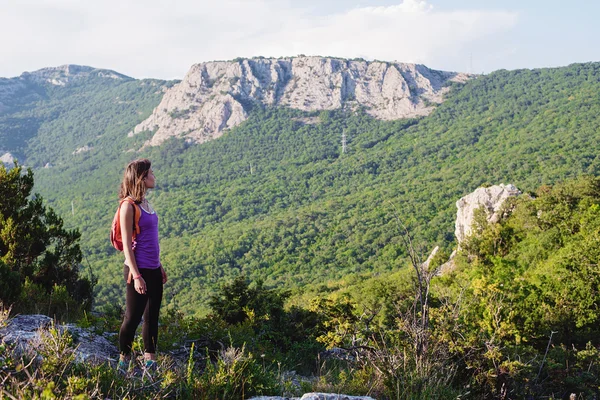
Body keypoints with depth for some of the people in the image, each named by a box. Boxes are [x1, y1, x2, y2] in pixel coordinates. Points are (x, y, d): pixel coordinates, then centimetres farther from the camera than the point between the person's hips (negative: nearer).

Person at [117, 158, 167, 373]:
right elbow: (127, 245, -15)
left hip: (153, 270, 8)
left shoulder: (145, 203, 11)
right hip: (139, 270, -8)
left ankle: (150, 361, 23)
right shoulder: (129, 205, -13)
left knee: (152, 317, 13)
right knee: (133, 317, 1)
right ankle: (124, 361, 16)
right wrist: (135, 275, -18)